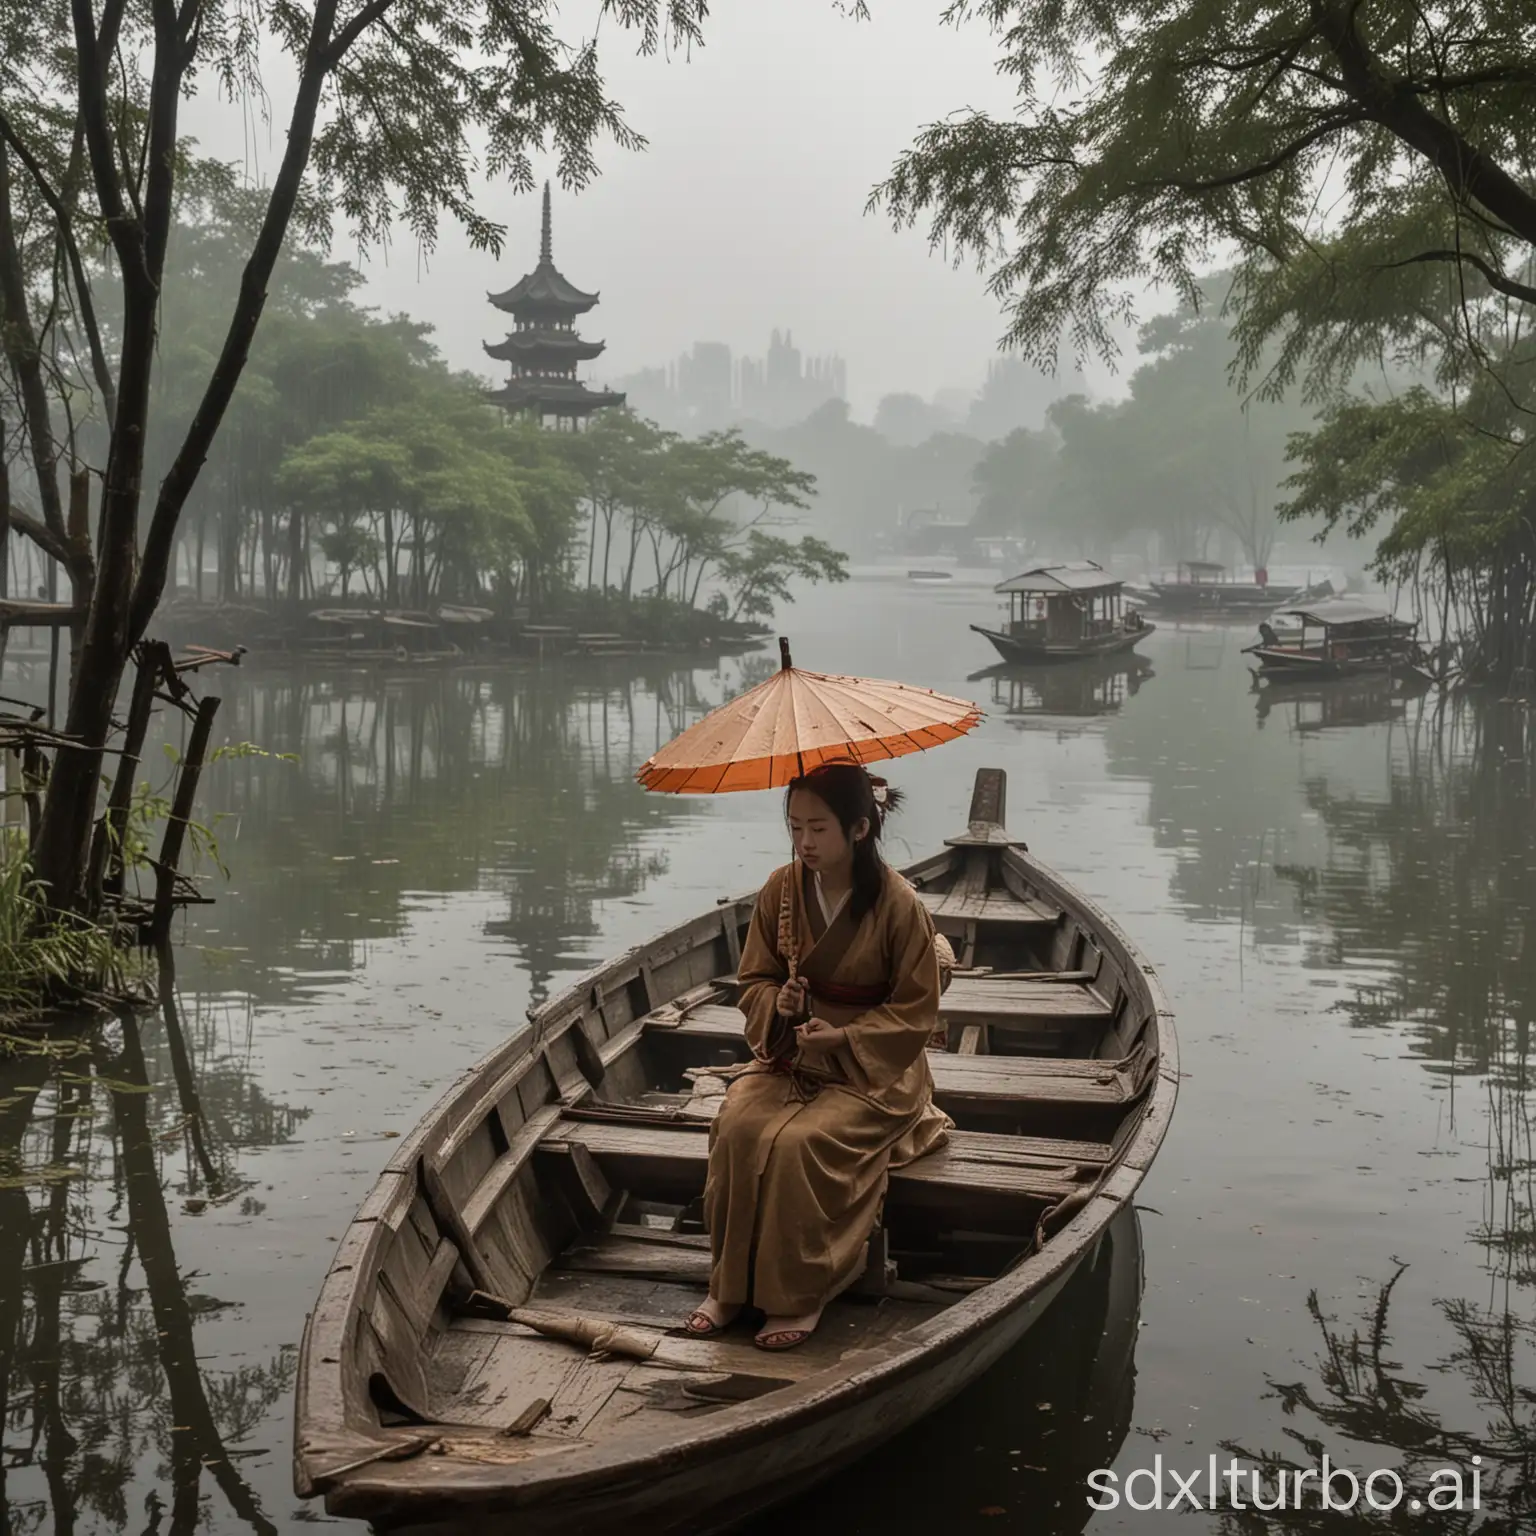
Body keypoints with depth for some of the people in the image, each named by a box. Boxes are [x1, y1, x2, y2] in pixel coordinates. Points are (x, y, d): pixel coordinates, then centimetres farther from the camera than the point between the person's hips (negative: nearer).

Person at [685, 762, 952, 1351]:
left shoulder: (898, 904, -13)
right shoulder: (782, 890, 0)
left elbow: (914, 1014, -8)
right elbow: (755, 977, 10)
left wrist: (842, 1036, -19)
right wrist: (777, 1004, -13)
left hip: (873, 1066, -4)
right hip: (789, 1054, 4)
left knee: (798, 1141, -30)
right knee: (736, 1126, -24)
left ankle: (801, 1297, -13)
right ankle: (730, 1285, -12)